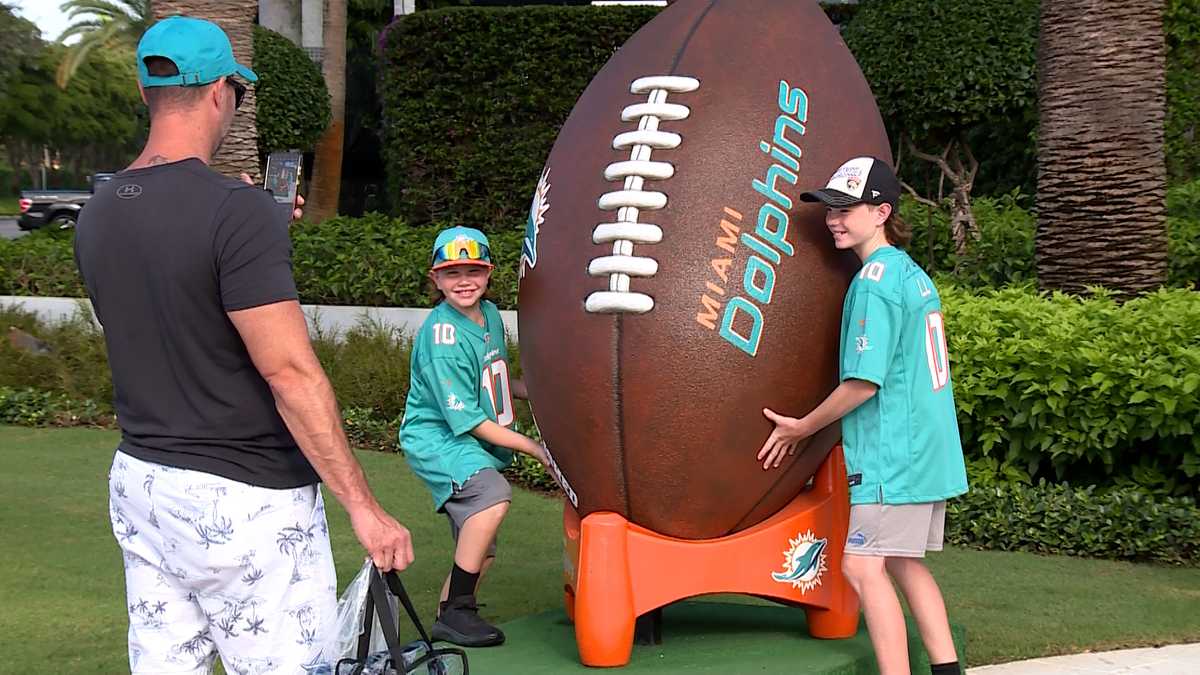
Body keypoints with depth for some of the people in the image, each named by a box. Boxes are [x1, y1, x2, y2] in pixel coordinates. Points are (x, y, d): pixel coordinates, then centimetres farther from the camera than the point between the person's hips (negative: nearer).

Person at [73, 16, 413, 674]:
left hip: (137, 481, 8)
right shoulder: (239, 209, -17)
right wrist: (364, 508, -16)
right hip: (243, 498, -8)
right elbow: (290, 372, -20)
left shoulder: (97, 216, 6)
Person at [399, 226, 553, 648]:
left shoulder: (490, 315, 4)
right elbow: (468, 420, -21)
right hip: (436, 439, -9)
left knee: (481, 552, 10)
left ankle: (448, 622, 30)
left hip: (480, 445, 9)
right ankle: (457, 612, -24)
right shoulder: (442, 336, -20)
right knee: (493, 494, -34)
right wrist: (533, 448, -17)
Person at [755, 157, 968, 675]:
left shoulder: (875, 279, -15)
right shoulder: (913, 274, 13)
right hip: (930, 451, 10)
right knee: (903, 562, 16)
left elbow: (864, 381, -19)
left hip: (892, 455, -10)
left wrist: (802, 428, -6)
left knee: (863, 565, -8)